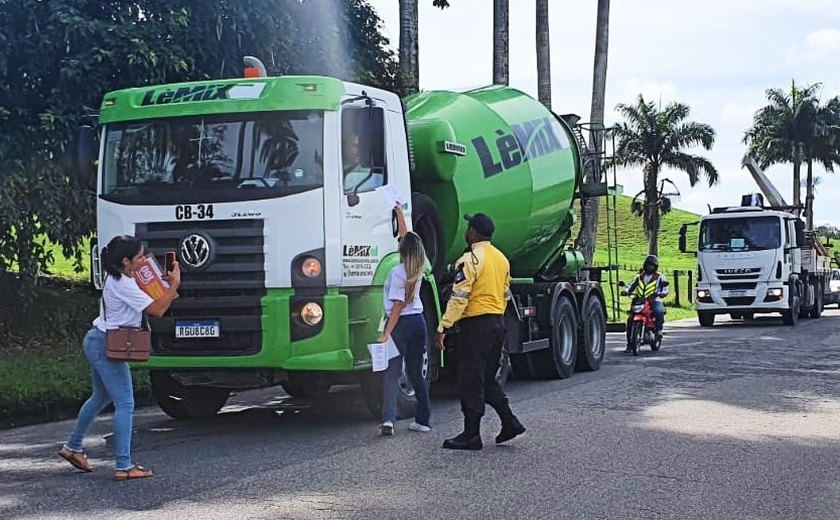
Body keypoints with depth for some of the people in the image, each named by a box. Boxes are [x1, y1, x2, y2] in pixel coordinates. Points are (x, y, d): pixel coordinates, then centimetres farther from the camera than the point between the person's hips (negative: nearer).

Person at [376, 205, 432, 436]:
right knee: (416, 373, 13)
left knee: (392, 373, -6)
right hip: (418, 322, 7)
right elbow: (405, 235, 19)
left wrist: (386, 333, -21)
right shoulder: (417, 269, 5)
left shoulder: (397, 272, -14)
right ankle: (423, 419, 14)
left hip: (401, 324, -7)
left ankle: (388, 419, -19)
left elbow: (398, 306, -19)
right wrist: (399, 211, 31)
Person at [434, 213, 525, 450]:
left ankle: (471, 435, 1)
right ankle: (510, 422, 12)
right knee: (487, 379, 18)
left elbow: (459, 297, -18)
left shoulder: (470, 259, -13)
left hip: (475, 324, -8)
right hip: (498, 322, 8)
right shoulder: (501, 258, 13)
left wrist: (444, 327, -16)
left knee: (471, 381, -2)